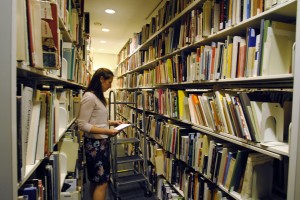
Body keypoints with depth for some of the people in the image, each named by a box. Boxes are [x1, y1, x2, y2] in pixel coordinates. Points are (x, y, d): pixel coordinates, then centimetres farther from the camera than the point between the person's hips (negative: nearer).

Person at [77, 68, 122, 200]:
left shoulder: (98, 96, 10)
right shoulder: (89, 97, -17)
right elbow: (82, 125, -21)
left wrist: (112, 123, 7)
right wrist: (107, 131, -24)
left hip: (102, 142, 9)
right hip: (95, 144, -9)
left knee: (96, 181, 19)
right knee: (102, 182, 1)